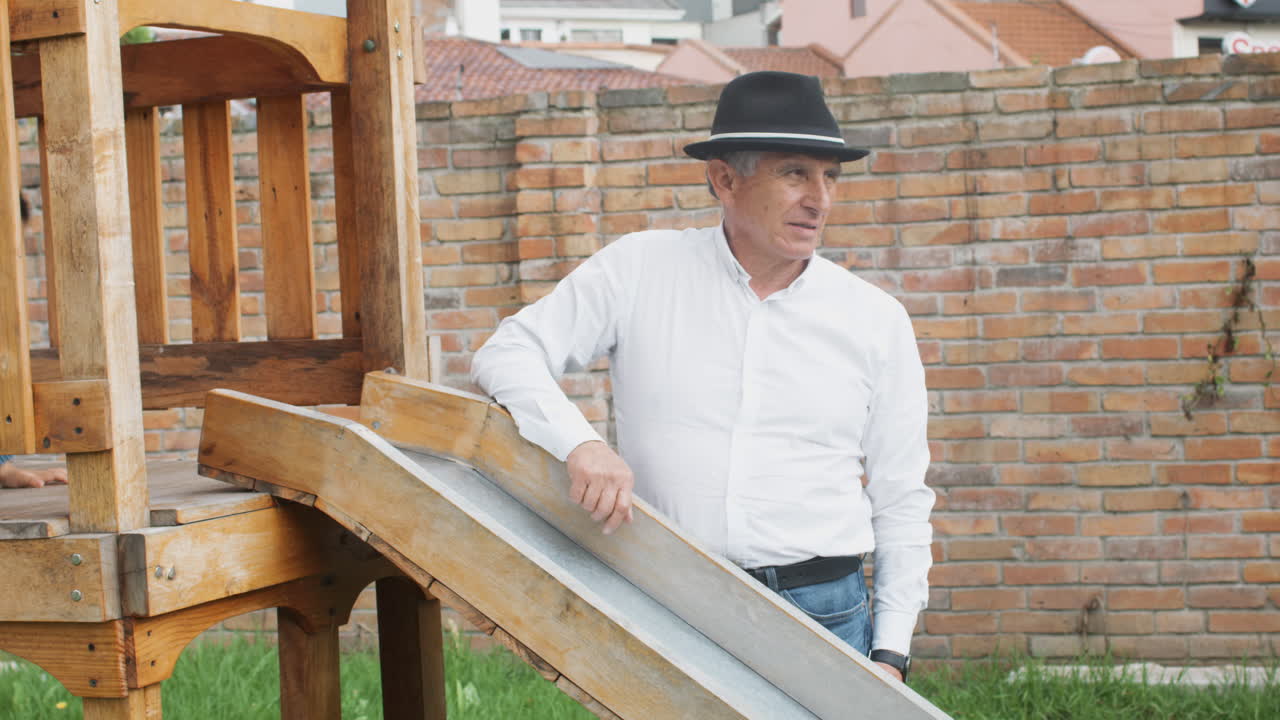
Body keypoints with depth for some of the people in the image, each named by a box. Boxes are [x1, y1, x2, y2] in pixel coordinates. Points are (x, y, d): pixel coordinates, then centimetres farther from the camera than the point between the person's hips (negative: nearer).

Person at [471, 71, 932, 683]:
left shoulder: (876, 320, 5)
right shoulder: (640, 269, 1)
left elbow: (901, 502, 10)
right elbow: (509, 355, -1)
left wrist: (891, 655, 2)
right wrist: (580, 442, -20)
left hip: (823, 614, 1)